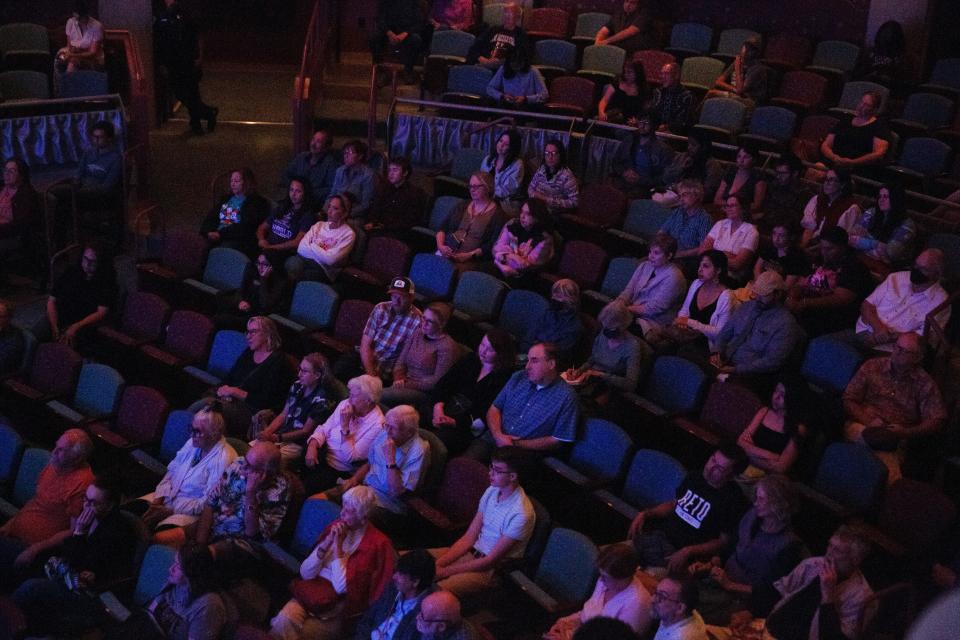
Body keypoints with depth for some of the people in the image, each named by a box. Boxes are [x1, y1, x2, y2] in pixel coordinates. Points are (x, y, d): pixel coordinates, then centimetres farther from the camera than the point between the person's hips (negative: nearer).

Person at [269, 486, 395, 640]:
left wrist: (338, 545, -13)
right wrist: (327, 542, -9)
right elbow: (305, 573, 2)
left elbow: (341, 587, -13)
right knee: (285, 619, -25)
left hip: (339, 606, -4)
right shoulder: (335, 527, 6)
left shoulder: (374, 543, -9)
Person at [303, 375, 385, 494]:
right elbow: (324, 429, 7)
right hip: (322, 457, 6)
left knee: (308, 485, -23)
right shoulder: (345, 404, 0)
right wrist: (312, 446, -12)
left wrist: (345, 426, -24)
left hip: (341, 471, -6)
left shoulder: (377, 425, -19)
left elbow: (351, 457, -20)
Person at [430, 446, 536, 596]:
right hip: (472, 552, 8)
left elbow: (491, 560, -19)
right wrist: (437, 563, -10)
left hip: (493, 569, -8)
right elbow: (468, 538, 4)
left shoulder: (521, 514, -23)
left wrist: (445, 571, -18)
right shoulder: (492, 491, 2)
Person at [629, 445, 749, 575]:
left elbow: (723, 541, -9)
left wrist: (688, 551, -20)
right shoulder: (694, 478, 7)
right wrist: (645, 514, 5)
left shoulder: (732, 500, -12)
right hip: (660, 535, 6)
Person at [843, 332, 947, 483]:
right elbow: (848, 400, 9)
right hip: (861, 425, 0)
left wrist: (906, 432, -12)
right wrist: (869, 421, -10)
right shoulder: (872, 367, 11)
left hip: (896, 436, 0)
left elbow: (938, 420, 5)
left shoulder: (924, 383, 10)